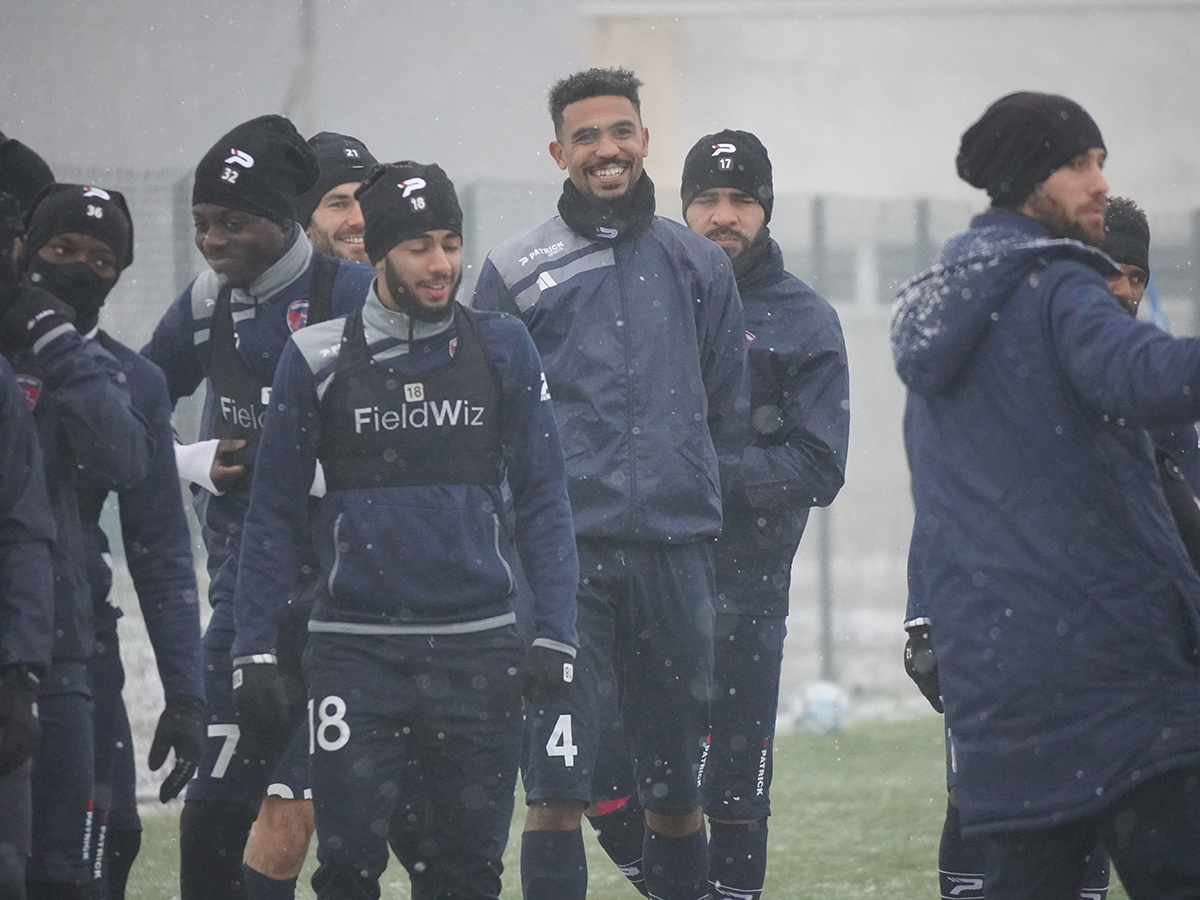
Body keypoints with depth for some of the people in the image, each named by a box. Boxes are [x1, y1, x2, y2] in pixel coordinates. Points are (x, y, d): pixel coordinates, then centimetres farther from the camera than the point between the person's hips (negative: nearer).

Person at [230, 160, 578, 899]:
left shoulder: (503, 348, 4)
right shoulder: (318, 359, 1)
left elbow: (543, 500, 7)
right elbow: (276, 514, 7)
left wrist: (557, 636, -2)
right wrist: (254, 650, 1)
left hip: (478, 648, 1)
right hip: (355, 652, -1)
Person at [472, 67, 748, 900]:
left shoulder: (699, 267, 12)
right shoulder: (516, 272, 5)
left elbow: (729, 411, 16)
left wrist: (700, 502, 8)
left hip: (676, 551, 3)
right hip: (561, 552, -2)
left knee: (676, 790, 9)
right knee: (556, 785, -11)